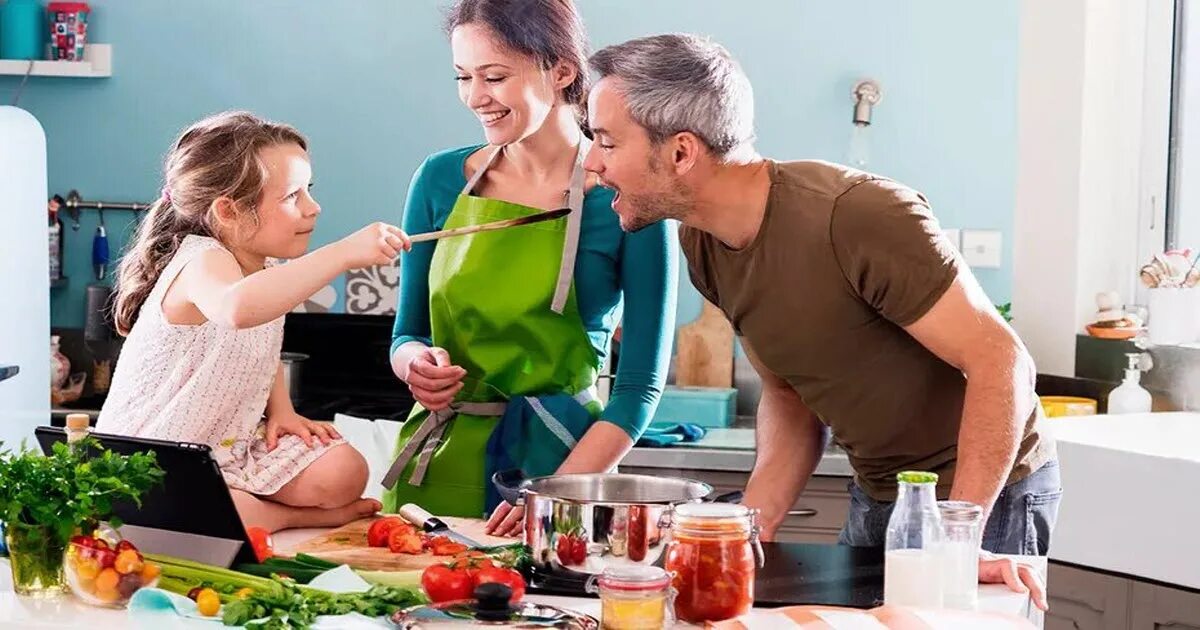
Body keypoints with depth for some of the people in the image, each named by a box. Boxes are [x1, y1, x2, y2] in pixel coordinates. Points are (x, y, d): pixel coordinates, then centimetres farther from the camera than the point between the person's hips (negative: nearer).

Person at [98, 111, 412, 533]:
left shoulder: (265, 271, 4)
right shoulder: (202, 263, -25)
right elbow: (237, 308, -53)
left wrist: (281, 410, 5)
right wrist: (343, 253, -55)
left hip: (234, 448, 6)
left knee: (343, 472, -13)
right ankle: (290, 516, -12)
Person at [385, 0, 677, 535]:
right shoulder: (440, 180, 4)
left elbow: (641, 384, -8)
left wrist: (554, 497, -18)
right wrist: (414, 362, -9)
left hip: (561, 459, -3)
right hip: (438, 466, 3)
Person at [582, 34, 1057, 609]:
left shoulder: (860, 216, -28)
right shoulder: (702, 243, -3)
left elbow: (998, 358, -25)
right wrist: (753, 524, -9)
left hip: (985, 492, -7)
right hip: (877, 493, 7)